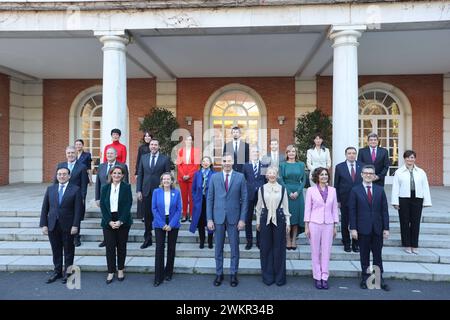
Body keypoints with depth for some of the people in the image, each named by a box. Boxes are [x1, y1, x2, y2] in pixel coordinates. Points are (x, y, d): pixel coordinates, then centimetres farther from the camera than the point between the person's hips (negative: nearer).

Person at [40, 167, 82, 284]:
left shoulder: (75, 189, -4)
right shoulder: (50, 189, 8)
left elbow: (78, 209, -8)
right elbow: (45, 208, 7)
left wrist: (75, 225, -13)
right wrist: (43, 224, 0)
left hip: (68, 226, -3)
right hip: (52, 226, 3)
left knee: (68, 250, 8)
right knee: (56, 250, 12)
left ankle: (67, 273, 22)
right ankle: (57, 271, 26)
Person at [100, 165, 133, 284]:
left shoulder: (126, 187, -2)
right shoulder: (105, 187, 4)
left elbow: (128, 204, -7)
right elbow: (102, 205, 0)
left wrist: (120, 221, -15)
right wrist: (109, 221, -10)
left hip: (122, 221, -1)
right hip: (108, 222, 1)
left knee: (121, 246, 8)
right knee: (110, 247, 2)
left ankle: (120, 270, 23)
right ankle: (111, 272, 14)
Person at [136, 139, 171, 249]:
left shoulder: (165, 159, 0)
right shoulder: (143, 157, 9)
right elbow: (140, 175, 9)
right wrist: (139, 190, 2)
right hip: (146, 191, 3)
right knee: (147, 216, 9)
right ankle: (147, 239, 22)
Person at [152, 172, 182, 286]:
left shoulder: (176, 193, -1)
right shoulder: (156, 192, -1)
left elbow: (179, 210, -2)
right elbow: (154, 209, -3)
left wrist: (171, 224, -11)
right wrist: (162, 224, -11)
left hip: (173, 224, 1)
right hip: (159, 224, -1)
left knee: (171, 248, 9)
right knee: (159, 249, -3)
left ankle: (168, 273, 26)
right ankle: (158, 277, 6)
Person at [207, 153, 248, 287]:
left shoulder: (240, 177, 0)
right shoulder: (214, 177, 3)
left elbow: (244, 199, -1)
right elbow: (210, 199, 3)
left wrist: (242, 219, -6)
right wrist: (209, 219, -2)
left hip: (234, 218, -1)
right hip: (218, 217, 1)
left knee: (234, 248, 8)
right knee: (218, 248, 10)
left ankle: (233, 274, 23)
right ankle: (219, 274, 25)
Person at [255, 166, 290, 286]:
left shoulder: (282, 189, 3)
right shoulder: (262, 189, 4)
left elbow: (286, 207, 6)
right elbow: (259, 206, 9)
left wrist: (288, 222, 5)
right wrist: (258, 221, 9)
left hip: (279, 219, 0)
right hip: (265, 219, 1)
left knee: (279, 248, 4)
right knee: (266, 248, 5)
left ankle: (279, 277, 18)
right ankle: (268, 276, 19)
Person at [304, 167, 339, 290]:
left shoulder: (332, 190, 6)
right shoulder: (311, 190, -2)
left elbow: (334, 209, 10)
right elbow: (307, 208, -1)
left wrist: (335, 226, 8)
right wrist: (306, 226, -3)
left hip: (328, 224, 2)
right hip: (315, 223, -2)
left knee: (326, 251, 5)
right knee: (315, 251, 5)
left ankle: (324, 277, 16)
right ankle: (317, 277, 17)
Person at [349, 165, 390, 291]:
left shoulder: (380, 190, 6)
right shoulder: (355, 190, -1)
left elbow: (384, 210, 5)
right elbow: (352, 211, -4)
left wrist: (386, 228, 1)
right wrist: (353, 228, -9)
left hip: (377, 228, 2)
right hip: (363, 229, -2)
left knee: (377, 255, 10)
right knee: (364, 255, 8)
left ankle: (379, 279, 20)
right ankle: (365, 278, 21)